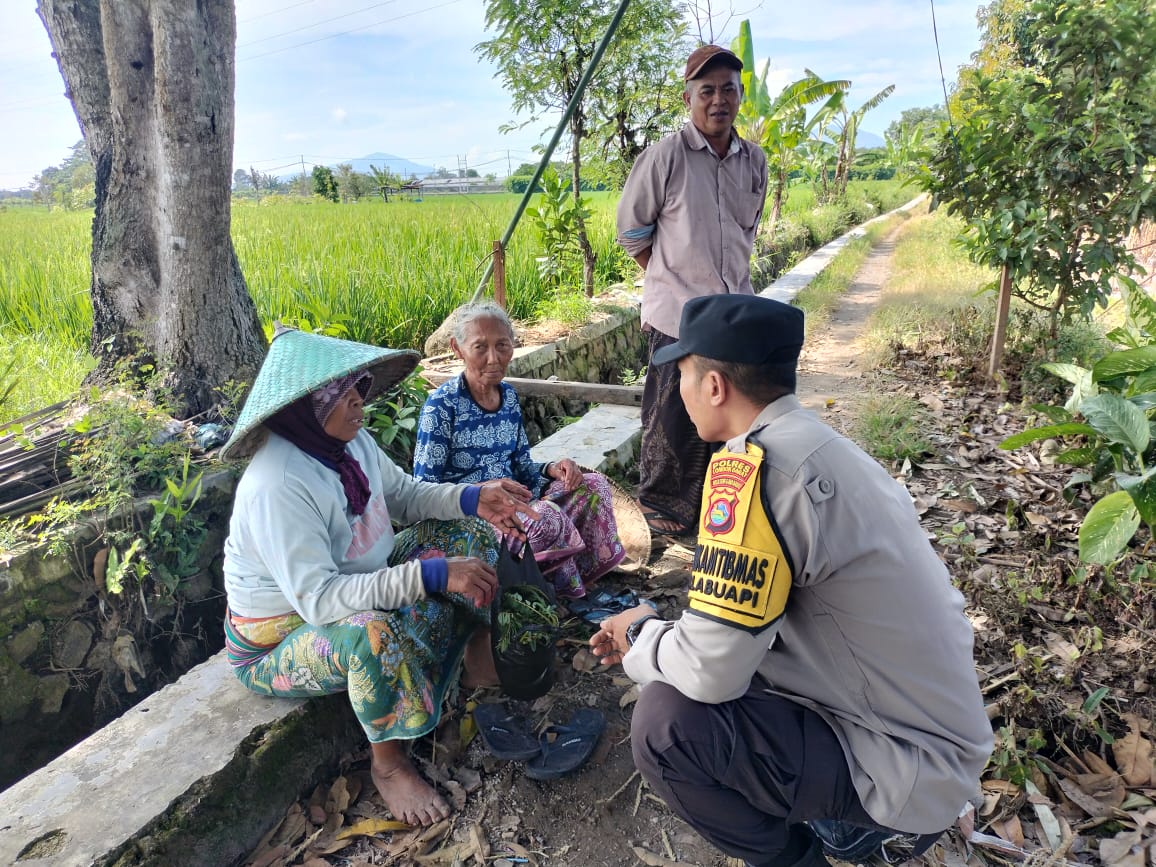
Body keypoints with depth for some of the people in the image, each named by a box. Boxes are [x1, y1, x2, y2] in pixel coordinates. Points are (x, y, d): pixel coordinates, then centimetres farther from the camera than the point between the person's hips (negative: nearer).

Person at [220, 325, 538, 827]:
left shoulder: (349, 441, -8)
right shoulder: (276, 487, -33)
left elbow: (404, 494, 6)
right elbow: (319, 599, -37)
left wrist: (474, 498, -13)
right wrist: (432, 574, -43)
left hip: (360, 587, 8)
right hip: (281, 637, -8)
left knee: (464, 531, 1)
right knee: (373, 634, -40)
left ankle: (479, 660, 11)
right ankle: (388, 763, -13)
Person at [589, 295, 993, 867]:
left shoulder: (756, 463, -26)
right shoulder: (821, 445, 3)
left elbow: (711, 671, -25)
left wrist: (641, 638, -5)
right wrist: (653, 633, 11)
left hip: (911, 769, -9)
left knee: (665, 722, -19)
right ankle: (853, 815, 18)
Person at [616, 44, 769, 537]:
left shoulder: (755, 160, 6)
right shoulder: (665, 157, -11)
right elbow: (631, 229, -1)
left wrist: (730, 277, 14)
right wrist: (671, 277, 1)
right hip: (678, 315, -5)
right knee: (672, 418, 3)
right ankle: (659, 504, 22)